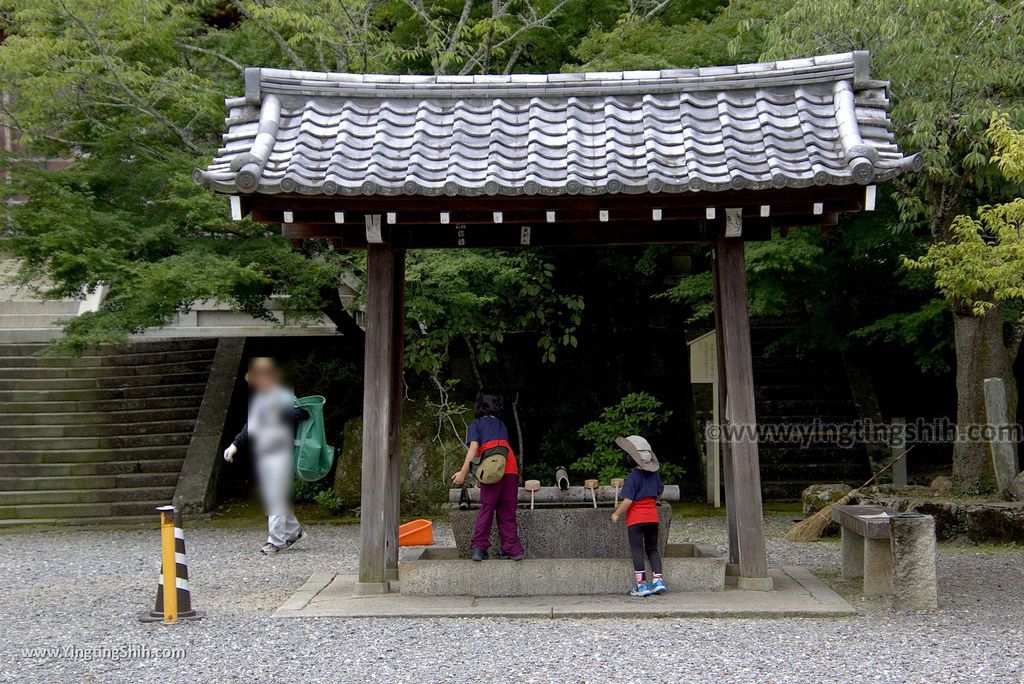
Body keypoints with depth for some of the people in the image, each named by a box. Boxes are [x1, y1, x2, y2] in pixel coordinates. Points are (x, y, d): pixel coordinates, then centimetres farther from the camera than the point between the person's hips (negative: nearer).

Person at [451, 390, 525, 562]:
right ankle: (512, 549, 9)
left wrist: (463, 472, -10)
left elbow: (473, 447, -4)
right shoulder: (502, 425, 27)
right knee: (507, 512, 10)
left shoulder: (476, 425, 12)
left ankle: (479, 547, -1)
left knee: (486, 509, 4)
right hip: (511, 469, 4)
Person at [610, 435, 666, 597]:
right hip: (652, 517, 6)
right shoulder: (653, 474, 7)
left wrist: (616, 514, -6)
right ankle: (657, 580, 8)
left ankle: (641, 584, -1)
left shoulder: (632, 477, -15)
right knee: (652, 549, 16)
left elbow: (628, 501, -19)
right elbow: (661, 492, 21)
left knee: (637, 550, 0)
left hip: (636, 519, -6)